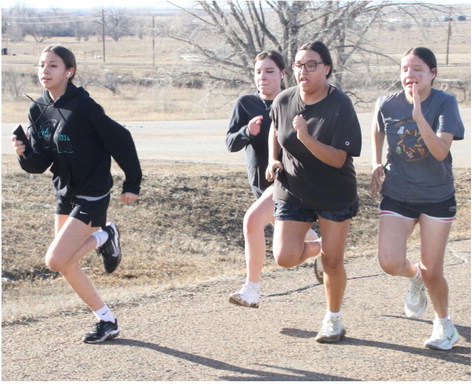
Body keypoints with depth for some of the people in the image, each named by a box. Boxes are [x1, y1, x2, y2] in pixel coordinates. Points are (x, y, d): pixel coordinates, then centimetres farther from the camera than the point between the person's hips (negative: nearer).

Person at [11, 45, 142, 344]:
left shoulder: (83, 106, -20)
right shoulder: (38, 110, 1)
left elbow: (120, 139, -13)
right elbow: (41, 163, 0)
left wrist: (133, 183, -9)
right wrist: (24, 154, -23)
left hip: (92, 196, -8)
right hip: (65, 195, 8)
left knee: (55, 260, -15)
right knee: (67, 264, 10)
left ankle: (103, 238, 9)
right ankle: (107, 322, 24)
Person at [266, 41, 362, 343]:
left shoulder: (340, 106, -19)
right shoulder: (284, 101, -8)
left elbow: (338, 159, -24)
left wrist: (306, 137, -37)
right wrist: (273, 160, 2)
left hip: (335, 195, -3)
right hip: (292, 191, 3)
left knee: (333, 262, 4)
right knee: (285, 257, -10)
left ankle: (334, 319, 29)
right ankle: (316, 248, 26)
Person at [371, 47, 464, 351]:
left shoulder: (445, 104, -15)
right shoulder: (388, 105, -7)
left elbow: (441, 151, -27)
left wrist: (419, 115, -37)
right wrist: (376, 164, 6)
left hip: (437, 197, -2)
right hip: (397, 196, 2)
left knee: (432, 271, 2)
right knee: (390, 262, -15)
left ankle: (444, 323, 31)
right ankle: (415, 277, 23)